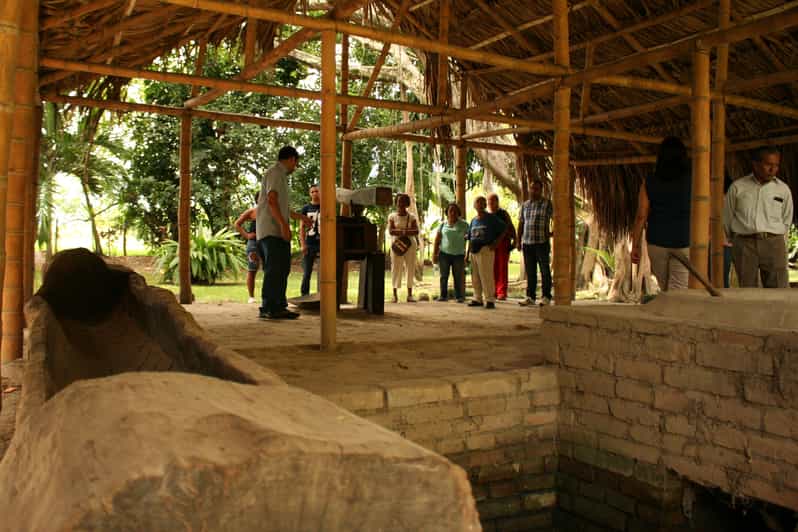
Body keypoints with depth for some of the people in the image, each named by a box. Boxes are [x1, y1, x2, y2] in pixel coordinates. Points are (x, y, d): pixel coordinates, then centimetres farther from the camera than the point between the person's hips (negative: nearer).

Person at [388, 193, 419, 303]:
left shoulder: (411, 217, 7)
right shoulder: (392, 216, 4)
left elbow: (416, 231, -4)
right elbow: (390, 231, -8)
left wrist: (402, 232, -18)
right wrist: (406, 231, -17)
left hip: (410, 244, 1)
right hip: (397, 245, -1)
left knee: (410, 268, 0)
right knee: (396, 268, -3)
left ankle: (410, 294, 4)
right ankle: (395, 294, 1)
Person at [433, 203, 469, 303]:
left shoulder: (463, 224, 1)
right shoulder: (443, 224, 5)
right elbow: (437, 239, 7)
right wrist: (435, 253, 2)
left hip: (458, 254, -1)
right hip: (444, 253, 1)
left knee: (458, 276, 2)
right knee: (444, 276, 3)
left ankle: (459, 296, 9)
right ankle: (443, 295, 10)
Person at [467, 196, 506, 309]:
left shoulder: (491, 218, -1)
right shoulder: (473, 220, 16)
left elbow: (504, 230, -2)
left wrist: (496, 243, -9)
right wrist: (467, 253, 16)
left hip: (485, 250, -6)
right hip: (473, 251, 6)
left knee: (486, 276, -9)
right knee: (475, 277, 9)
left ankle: (490, 300, -6)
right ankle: (477, 299, 19)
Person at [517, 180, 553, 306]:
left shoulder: (547, 204, -1)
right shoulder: (525, 205, 12)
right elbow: (521, 224, 15)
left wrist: (553, 232, -8)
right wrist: (519, 241, 10)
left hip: (542, 243, -4)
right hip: (527, 243, 4)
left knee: (545, 271, 0)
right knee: (530, 272, 6)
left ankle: (546, 297, 6)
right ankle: (530, 297, 11)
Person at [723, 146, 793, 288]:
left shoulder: (783, 189, 9)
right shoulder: (737, 187, 5)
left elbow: (786, 220, 20)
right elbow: (727, 218, 14)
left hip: (773, 243, 1)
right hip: (744, 243, -1)